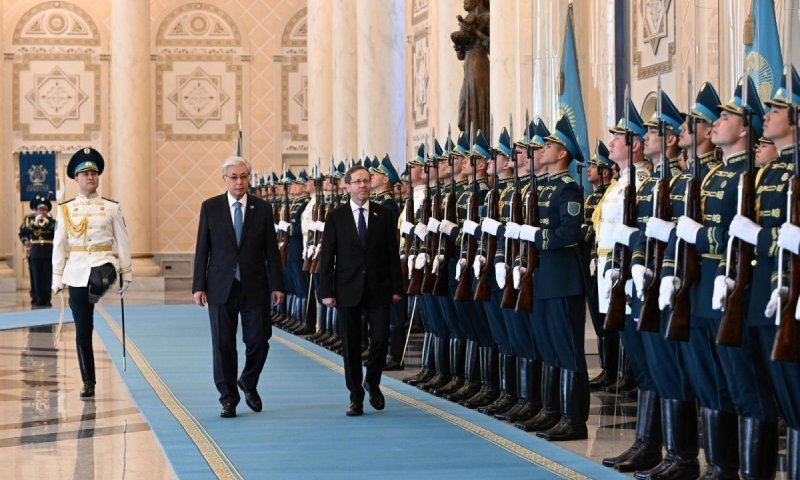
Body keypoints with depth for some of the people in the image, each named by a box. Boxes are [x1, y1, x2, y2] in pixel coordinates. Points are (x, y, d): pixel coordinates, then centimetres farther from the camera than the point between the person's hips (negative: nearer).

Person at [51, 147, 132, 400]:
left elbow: (122, 242, 7)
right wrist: (57, 278, 3)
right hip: (77, 270, 1)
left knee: (98, 282, -43)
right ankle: (88, 383, 10)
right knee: (82, 332, 2)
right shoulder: (66, 209, 7)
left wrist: (126, 273, 2)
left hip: (104, 263, -1)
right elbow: (59, 246, 7)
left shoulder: (111, 208, 6)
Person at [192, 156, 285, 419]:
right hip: (221, 287, 0)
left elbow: (271, 249, 4)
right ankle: (228, 397, 12)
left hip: (254, 287, 1)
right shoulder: (210, 207, 2)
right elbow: (202, 249, 3)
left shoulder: (262, 208, 3)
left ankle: (248, 383, 27)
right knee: (223, 345, 2)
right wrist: (199, 286, -3)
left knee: (258, 341, 0)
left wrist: (276, 285, -2)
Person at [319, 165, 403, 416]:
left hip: (378, 289, 1)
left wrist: (396, 288, 1)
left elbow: (392, 253, 6)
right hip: (348, 290, 0)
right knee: (351, 346, 4)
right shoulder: (336, 217, 1)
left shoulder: (383, 215, 4)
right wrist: (327, 291, -5)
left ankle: (372, 383, 21)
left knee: (381, 339, -5)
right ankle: (356, 398, 12)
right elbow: (327, 257, 1)